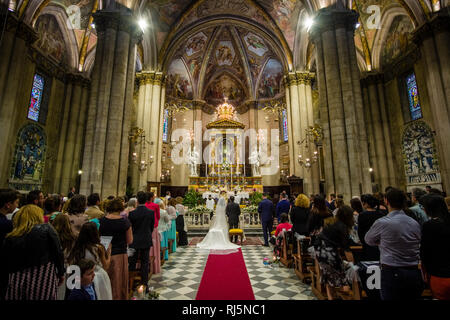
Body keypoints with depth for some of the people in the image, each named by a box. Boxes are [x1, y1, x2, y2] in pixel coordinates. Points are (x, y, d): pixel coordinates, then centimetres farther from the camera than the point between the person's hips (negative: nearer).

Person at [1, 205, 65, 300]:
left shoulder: (10, 238, 1)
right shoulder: (46, 229, -7)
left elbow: (4, 266, 7)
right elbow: (58, 253, -9)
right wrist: (61, 274, 3)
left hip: (17, 286, 3)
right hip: (44, 283, -3)